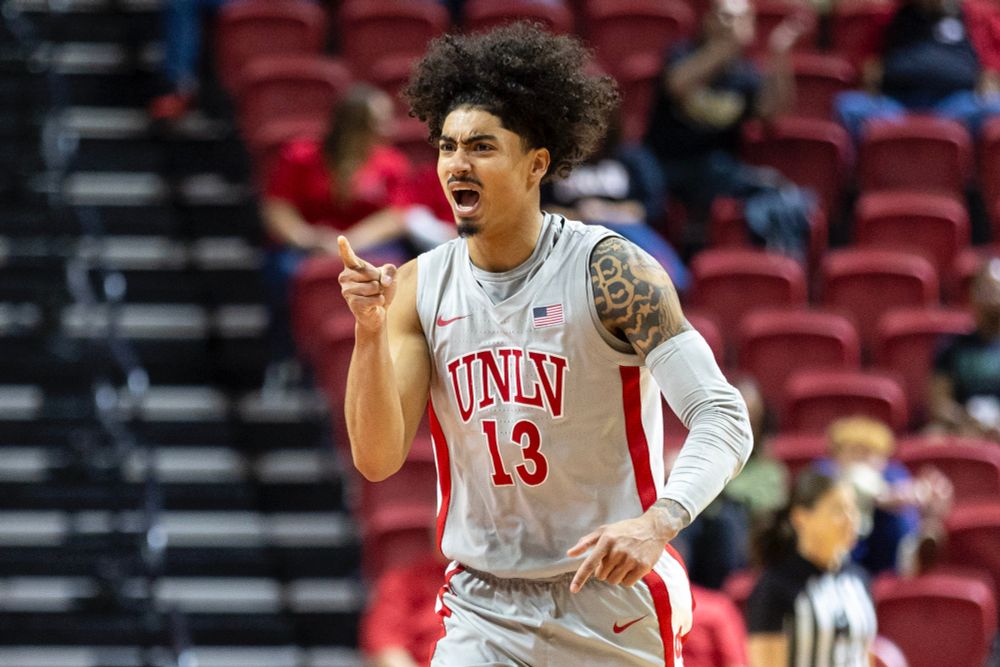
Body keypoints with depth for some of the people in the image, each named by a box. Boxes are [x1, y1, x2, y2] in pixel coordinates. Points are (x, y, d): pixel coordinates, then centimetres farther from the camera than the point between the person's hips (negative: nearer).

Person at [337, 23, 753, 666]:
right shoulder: (422, 288, 1)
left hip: (613, 599, -2)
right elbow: (378, 459, -3)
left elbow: (723, 418, -18)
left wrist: (657, 522, -35)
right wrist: (371, 330, -18)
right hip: (482, 611, 3)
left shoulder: (611, 271, -11)